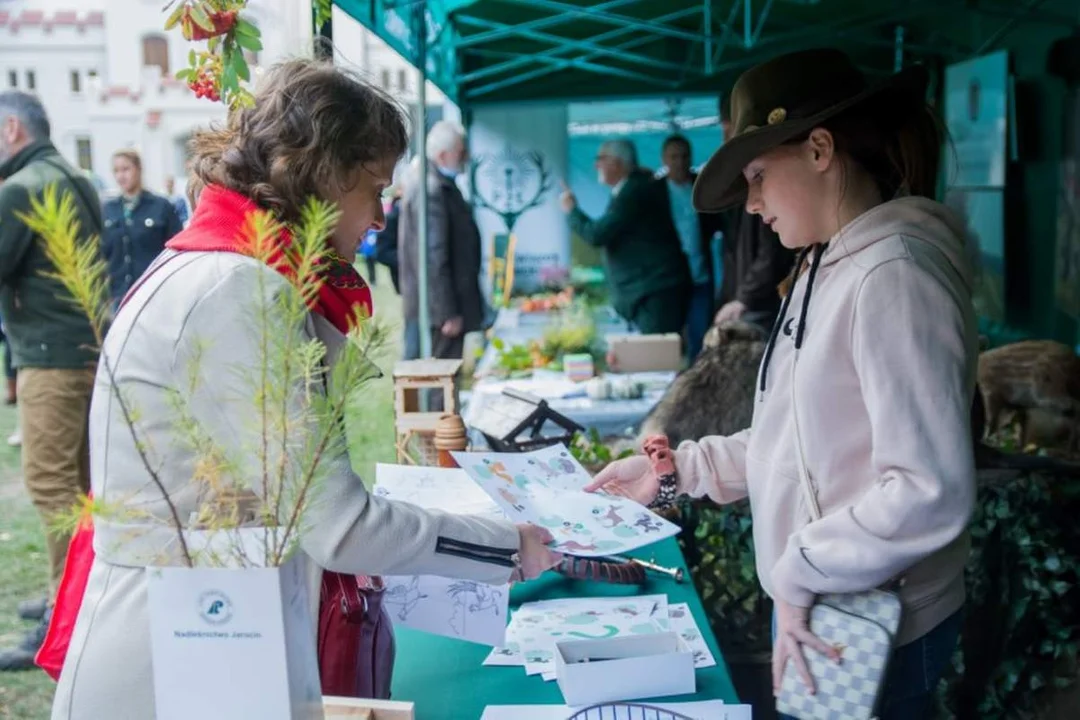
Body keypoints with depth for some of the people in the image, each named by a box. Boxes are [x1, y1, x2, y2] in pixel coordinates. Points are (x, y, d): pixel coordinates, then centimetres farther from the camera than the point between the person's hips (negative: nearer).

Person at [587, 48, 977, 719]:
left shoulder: (894, 274, -22)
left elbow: (931, 490, -27)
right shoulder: (829, 268, 9)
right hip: (816, 612, 8)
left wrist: (799, 573, -20)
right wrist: (675, 468, 8)